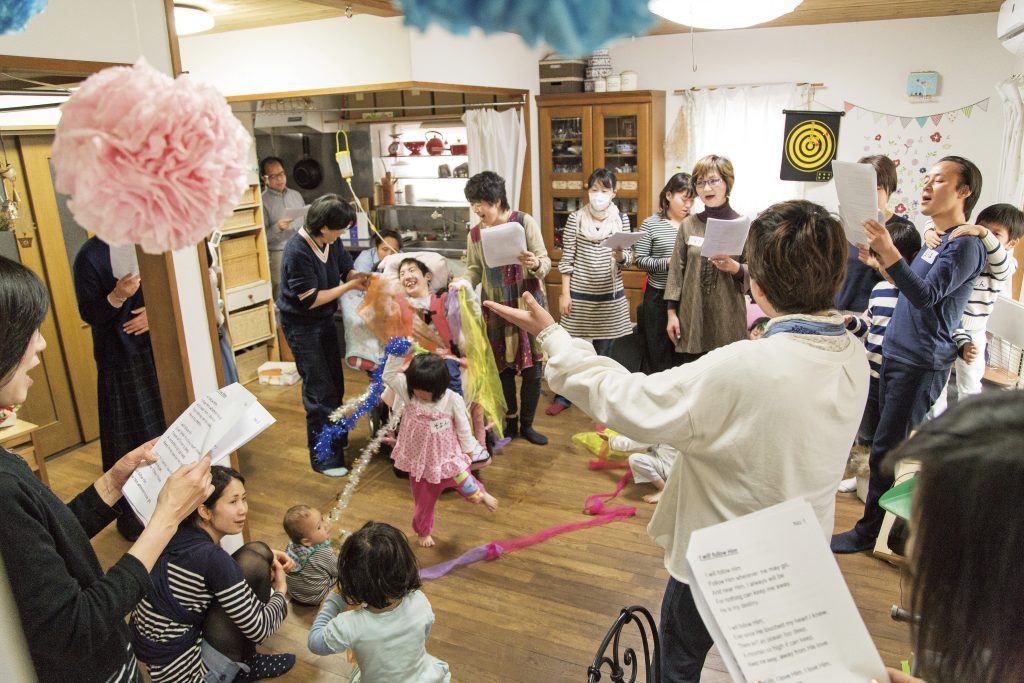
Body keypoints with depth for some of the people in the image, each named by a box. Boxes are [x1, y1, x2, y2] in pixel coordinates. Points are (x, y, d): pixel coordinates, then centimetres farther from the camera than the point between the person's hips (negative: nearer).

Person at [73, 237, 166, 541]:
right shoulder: (90, 256, -8)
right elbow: (88, 313, -9)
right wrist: (116, 297, -27)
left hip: (157, 351, 4)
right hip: (121, 359, -4)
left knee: (167, 428, 10)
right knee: (130, 436, 2)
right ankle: (129, 513, 17)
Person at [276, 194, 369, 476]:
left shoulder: (330, 242, -6)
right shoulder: (297, 251, -28)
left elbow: (346, 269, 5)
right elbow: (311, 299, -25)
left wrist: (358, 276, -18)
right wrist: (349, 286, -23)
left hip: (325, 320, 8)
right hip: (302, 326, -8)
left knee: (335, 385, 19)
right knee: (320, 390, -3)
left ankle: (337, 439, 40)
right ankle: (323, 457, 11)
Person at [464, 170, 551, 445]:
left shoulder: (524, 222, -9)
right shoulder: (476, 233, 2)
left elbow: (545, 261, -8)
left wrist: (535, 264, -30)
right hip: (496, 307, 3)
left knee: (532, 367, 2)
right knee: (503, 366, 8)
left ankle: (527, 425, 19)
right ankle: (510, 422, 25)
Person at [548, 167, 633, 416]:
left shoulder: (621, 219, 2)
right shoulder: (575, 218, -2)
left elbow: (626, 262, 3)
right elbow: (566, 260, -2)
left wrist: (620, 256, -21)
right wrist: (565, 294, -6)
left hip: (610, 295, 1)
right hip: (579, 293, -1)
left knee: (604, 349, 11)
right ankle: (563, 396, 25)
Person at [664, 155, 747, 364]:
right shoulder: (688, 224, 5)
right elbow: (676, 271, 5)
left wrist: (735, 268, -20)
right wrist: (672, 313, 2)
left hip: (728, 320, -2)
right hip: (691, 318, 2)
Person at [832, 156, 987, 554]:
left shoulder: (965, 245, -12)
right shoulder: (933, 240, 15)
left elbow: (925, 296, -24)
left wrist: (888, 252, -34)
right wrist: (879, 261, 8)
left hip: (921, 364, -9)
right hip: (895, 355, 9)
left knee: (886, 449, -4)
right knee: (895, 446, 13)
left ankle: (868, 532, 7)